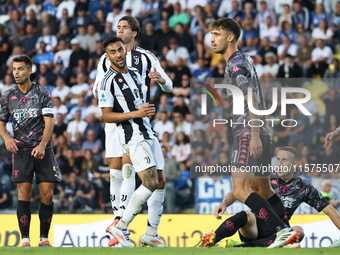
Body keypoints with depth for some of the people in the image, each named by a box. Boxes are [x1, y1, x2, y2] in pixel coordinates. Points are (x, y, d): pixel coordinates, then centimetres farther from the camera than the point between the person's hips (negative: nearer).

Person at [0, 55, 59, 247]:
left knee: (47, 194, -6)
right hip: (21, 150, 1)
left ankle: (44, 238, 6)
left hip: (43, 150, -1)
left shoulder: (42, 93, 1)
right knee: (24, 193, -10)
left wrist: (42, 145, -21)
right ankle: (25, 239, -9)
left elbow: (49, 121, -7)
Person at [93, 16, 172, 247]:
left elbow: (169, 86, 5)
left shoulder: (146, 57, 4)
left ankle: (121, 223, -22)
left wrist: (161, 80, -18)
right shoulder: (107, 58, 14)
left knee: (128, 169, -17)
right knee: (115, 173, 2)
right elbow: (97, 88, 21)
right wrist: (98, 89, -4)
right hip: (114, 120, 4)